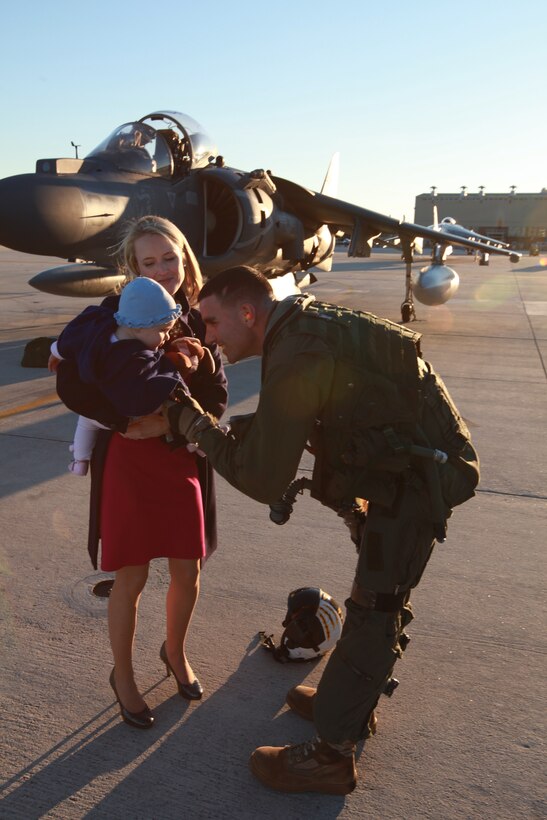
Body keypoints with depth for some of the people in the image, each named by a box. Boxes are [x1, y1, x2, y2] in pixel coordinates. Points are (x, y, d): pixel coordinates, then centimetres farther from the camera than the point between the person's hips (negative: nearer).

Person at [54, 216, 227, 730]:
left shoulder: (197, 322, 2)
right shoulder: (115, 314, -9)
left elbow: (217, 400, 2)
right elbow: (70, 385, -14)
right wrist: (129, 422, -21)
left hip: (182, 459, 4)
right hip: (128, 460, -3)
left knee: (187, 573, 12)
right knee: (131, 579, 6)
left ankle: (175, 652, 42)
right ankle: (123, 676, 31)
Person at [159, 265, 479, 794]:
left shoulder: (295, 357, -25)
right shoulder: (305, 322, 5)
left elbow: (263, 481, -22)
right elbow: (283, 430, 15)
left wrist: (195, 426, -13)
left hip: (419, 476, -10)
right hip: (417, 465, 10)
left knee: (374, 608, -3)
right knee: (381, 596, 20)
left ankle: (331, 755, 10)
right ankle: (353, 704, 38)